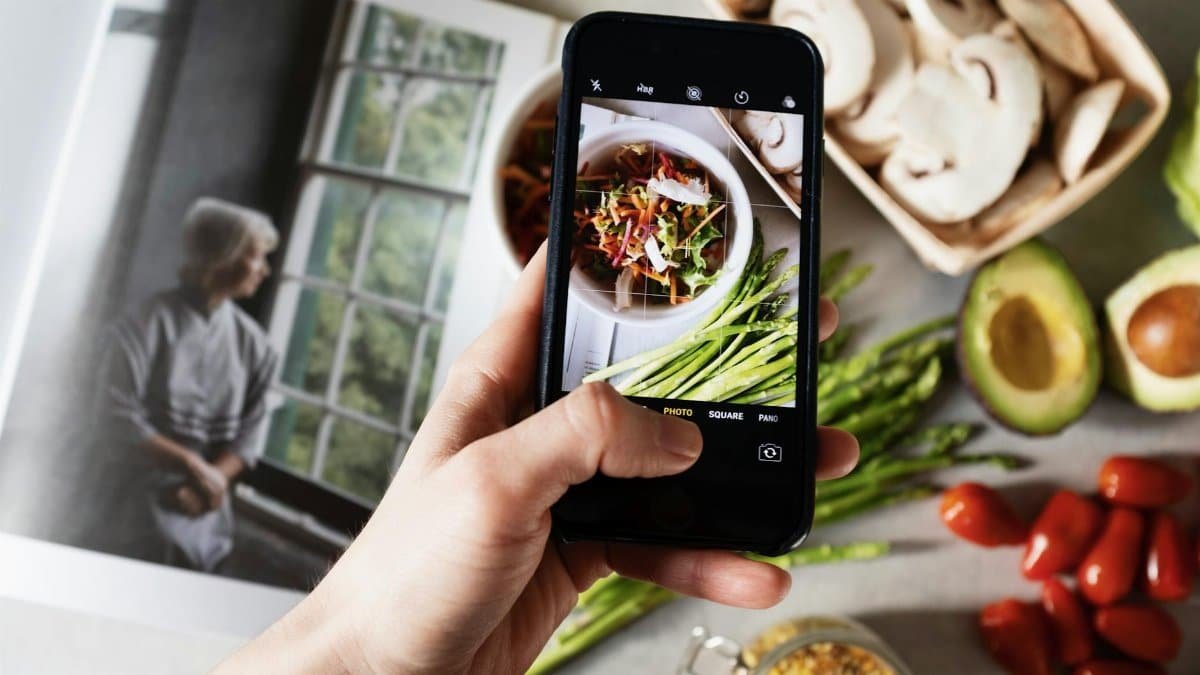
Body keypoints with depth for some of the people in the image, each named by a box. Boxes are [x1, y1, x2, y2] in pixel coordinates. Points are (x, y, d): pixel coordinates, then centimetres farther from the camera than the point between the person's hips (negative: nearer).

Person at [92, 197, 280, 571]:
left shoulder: (251, 342, 2)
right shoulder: (150, 322, -7)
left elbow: (248, 435, 1)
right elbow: (120, 418, -12)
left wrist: (212, 480, -15)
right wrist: (194, 466, -17)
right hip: (141, 512, -3)